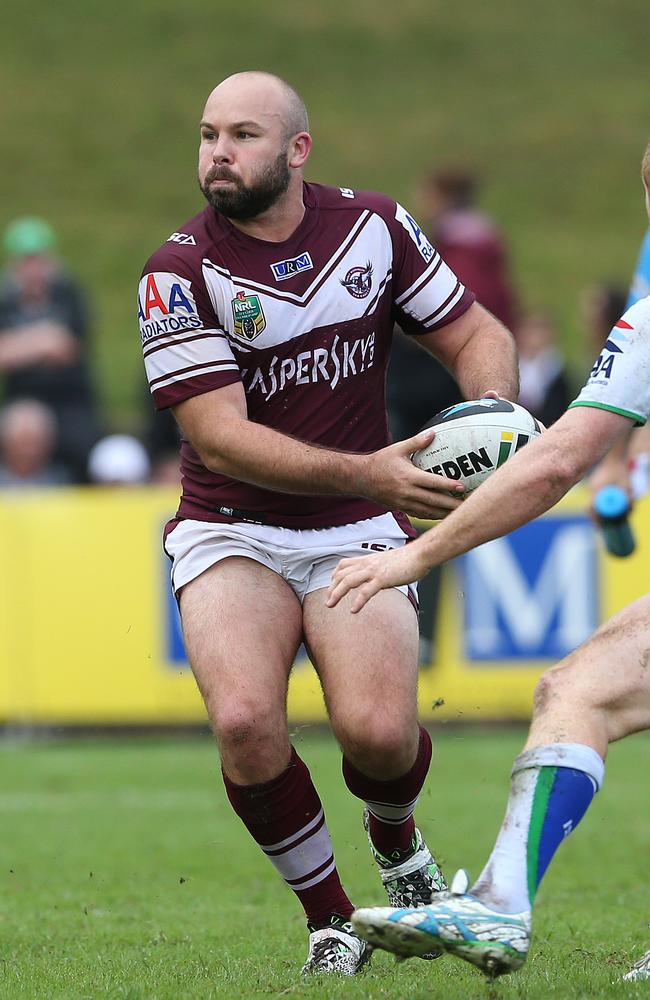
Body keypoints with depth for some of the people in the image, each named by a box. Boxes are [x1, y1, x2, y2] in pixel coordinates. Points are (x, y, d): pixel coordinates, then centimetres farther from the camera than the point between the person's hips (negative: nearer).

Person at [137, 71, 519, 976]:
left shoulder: (374, 228, 0)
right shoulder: (180, 271, -10)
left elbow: (478, 336, 9)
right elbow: (220, 433, -17)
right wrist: (366, 473, -28)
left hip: (357, 532, 1)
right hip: (231, 532, -1)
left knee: (378, 730, -20)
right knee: (245, 721, -26)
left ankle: (396, 841, 18)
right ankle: (328, 917, -2)